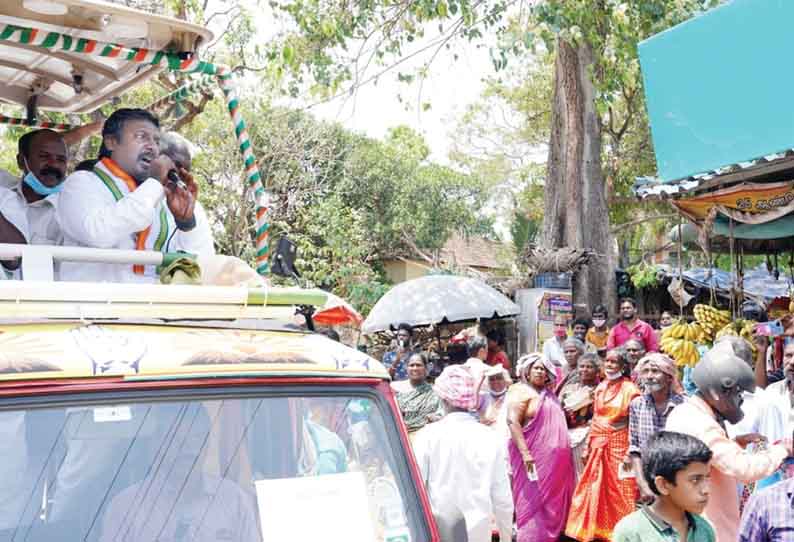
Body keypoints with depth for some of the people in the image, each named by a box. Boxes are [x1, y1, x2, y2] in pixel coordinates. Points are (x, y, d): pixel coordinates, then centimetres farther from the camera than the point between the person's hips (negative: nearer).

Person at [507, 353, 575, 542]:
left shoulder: (548, 393, 17)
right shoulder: (521, 390, -7)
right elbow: (512, 421, -18)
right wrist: (524, 452, -24)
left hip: (554, 459, 8)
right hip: (534, 457, -8)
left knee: (553, 500, 11)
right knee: (533, 501, -5)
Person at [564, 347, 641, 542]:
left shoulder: (630, 389, -8)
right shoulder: (600, 388, 10)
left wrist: (631, 453, -16)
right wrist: (588, 447, 12)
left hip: (618, 446, -6)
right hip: (598, 446, 6)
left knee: (619, 494, 2)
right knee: (595, 492, 10)